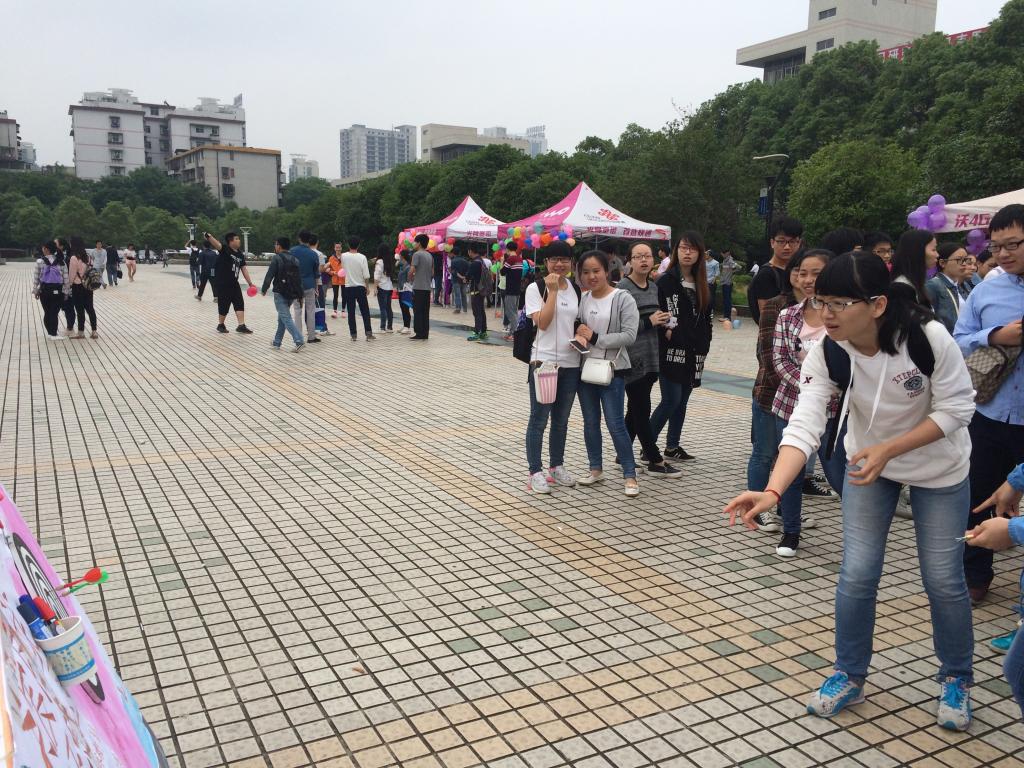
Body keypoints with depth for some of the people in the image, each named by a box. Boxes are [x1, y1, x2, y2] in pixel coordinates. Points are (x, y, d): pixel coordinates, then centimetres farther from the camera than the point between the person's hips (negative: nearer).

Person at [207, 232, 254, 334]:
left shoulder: (240, 254, 8)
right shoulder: (225, 249, -12)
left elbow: (244, 269, 12)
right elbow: (217, 244, -32)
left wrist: (250, 283, 9)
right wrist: (209, 237, -53)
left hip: (234, 283, 7)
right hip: (222, 283, -6)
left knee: (240, 303, 0)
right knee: (224, 305, 2)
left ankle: (241, 326, 4)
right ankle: (221, 325, 22)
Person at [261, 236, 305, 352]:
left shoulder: (277, 258, -10)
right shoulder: (294, 259, 11)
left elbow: (269, 275, -13)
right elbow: (299, 277, 14)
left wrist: (264, 289, -1)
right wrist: (297, 293, 19)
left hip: (280, 293, -7)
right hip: (292, 293, 8)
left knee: (286, 318, -10)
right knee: (282, 318, 18)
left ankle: (299, 341, -23)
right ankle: (277, 342, 27)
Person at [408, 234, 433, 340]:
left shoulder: (417, 254, -10)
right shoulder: (429, 255, 14)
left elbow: (412, 270, -16)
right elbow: (432, 271, 19)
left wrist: (410, 279, 1)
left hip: (418, 287, -7)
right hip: (427, 287, 7)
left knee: (418, 311, -3)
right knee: (425, 312, 9)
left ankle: (419, 334, -3)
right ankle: (425, 334, 10)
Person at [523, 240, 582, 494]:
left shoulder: (576, 290, 10)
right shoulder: (536, 288, -5)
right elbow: (542, 322, -16)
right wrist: (552, 291, -17)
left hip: (571, 362, 5)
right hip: (543, 361, -5)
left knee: (561, 418, 14)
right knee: (539, 418, 0)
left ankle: (556, 466, 27)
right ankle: (535, 472, 7)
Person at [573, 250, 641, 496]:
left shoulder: (623, 299, -9)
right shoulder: (581, 300, 5)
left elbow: (629, 335, -15)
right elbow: (577, 327, 11)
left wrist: (595, 338, -16)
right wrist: (579, 336, -13)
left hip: (612, 370, -5)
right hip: (585, 368, 5)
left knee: (615, 424, -5)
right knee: (590, 422, 13)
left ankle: (630, 475, 5)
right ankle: (595, 469, 28)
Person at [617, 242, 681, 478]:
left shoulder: (654, 287, 12)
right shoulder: (622, 288, -10)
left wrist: (664, 320, 6)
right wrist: (649, 321, -17)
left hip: (651, 356, 8)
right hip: (632, 358, -8)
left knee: (636, 409, 13)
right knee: (642, 409, -3)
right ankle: (655, 462, 2)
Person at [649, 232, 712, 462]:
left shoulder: (702, 285, 12)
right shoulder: (665, 281, -5)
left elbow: (706, 319, 16)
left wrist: (704, 347, 8)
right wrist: (665, 330, -19)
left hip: (693, 353, 6)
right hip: (671, 351, -6)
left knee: (682, 401, 11)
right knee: (671, 400, -10)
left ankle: (673, 445, 22)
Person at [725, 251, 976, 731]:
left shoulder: (927, 337, -31)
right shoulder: (826, 353, -25)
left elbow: (956, 408, -20)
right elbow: (805, 426, -33)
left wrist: (888, 449, -31)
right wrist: (772, 491, -49)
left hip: (939, 466, -2)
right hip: (869, 462, 2)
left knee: (943, 579, 4)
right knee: (856, 575, 0)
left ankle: (956, 679, 30)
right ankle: (849, 676, 21)